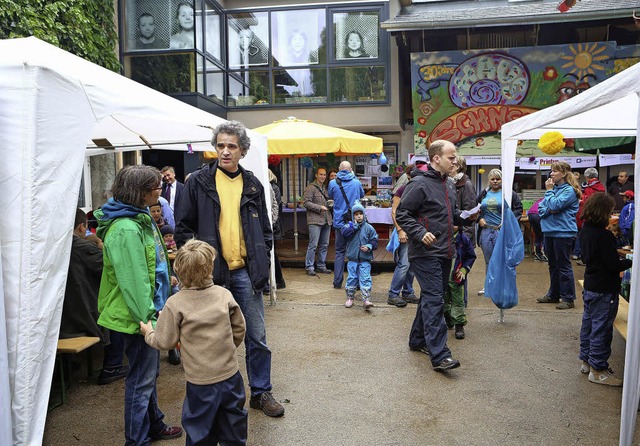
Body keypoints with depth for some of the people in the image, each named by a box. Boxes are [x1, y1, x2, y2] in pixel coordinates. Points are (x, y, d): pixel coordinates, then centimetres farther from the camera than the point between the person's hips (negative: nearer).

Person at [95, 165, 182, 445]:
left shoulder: (141, 217, 9)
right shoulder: (126, 230, -24)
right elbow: (133, 282, -27)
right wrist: (148, 320, -25)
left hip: (150, 309, 10)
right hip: (137, 315, -10)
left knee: (150, 372, 22)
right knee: (142, 379, 3)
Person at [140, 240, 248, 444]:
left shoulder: (175, 304, -13)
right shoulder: (224, 294, -6)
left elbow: (164, 342, -6)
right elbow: (239, 329, 3)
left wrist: (148, 333, 14)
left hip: (200, 383, -2)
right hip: (231, 376, 3)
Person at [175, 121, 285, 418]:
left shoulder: (253, 185, 7)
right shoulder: (199, 181, -1)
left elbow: (264, 229, 13)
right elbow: (183, 226, 1)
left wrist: (262, 261, 3)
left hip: (246, 271, 2)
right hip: (211, 271, -2)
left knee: (256, 336, 8)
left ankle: (261, 392, 24)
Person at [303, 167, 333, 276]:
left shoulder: (326, 188, 19)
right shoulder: (311, 188, -3)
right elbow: (307, 203, -10)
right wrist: (319, 207, -17)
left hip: (327, 220, 7)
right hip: (315, 220, -7)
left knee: (324, 245, 10)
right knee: (313, 244, -8)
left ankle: (321, 266, 19)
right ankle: (309, 267, 1)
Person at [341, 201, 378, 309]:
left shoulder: (369, 228, 2)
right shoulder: (350, 226, 2)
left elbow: (374, 241, 4)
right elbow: (344, 233, -18)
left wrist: (369, 246, -14)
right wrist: (355, 226, -15)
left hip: (365, 259, -1)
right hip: (353, 258, 1)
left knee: (365, 279, -6)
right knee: (351, 278, 8)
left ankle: (366, 299, -5)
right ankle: (350, 298, 21)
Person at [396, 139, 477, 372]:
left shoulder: (449, 185, 17)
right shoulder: (419, 184, -12)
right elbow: (402, 214, -14)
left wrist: (466, 217, 9)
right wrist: (420, 233, -26)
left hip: (444, 253, 9)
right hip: (426, 254, -9)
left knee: (431, 298, 16)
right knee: (434, 300, -12)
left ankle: (418, 340, 30)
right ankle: (439, 355, -12)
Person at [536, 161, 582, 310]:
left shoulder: (569, 190, -11)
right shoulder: (554, 188, 14)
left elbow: (554, 205, -22)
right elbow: (540, 207, 12)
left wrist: (549, 190, -10)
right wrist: (547, 210, -9)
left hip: (563, 232, -8)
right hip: (549, 231, 8)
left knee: (564, 265, -3)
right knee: (553, 265, 16)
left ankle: (568, 298, 5)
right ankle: (553, 294, 26)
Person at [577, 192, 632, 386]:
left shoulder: (585, 231, 4)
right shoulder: (604, 236, -23)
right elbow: (614, 265, -22)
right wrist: (630, 262, -5)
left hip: (590, 286, 9)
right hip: (604, 290, -9)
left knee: (588, 323, 17)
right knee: (602, 328, 1)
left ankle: (587, 361, 29)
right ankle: (598, 370, 10)